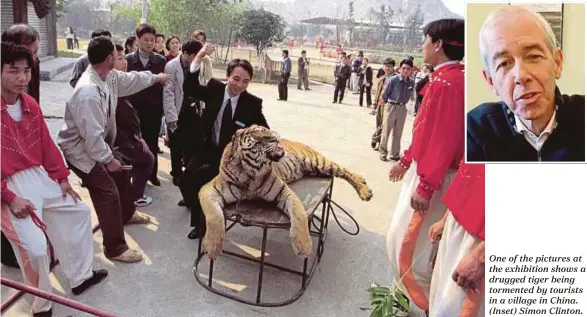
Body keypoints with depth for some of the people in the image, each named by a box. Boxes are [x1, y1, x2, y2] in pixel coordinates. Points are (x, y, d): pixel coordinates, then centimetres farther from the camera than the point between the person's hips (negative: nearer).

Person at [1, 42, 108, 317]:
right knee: (36, 247, -14)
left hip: (40, 177, 8)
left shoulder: (30, 104, 5)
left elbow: (46, 144, 11)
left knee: (79, 212, 18)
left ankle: (81, 276, 33)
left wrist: (62, 178, 11)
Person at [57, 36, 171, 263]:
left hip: (98, 143, 10)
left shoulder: (110, 76, -6)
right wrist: (108, 159, -21)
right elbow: (92, 134, -31)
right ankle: (115, 248, 4)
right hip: (81, 149, -10)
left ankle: (127, 214, 51)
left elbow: (130, 79, 17)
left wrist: (155, 78, 30)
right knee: (108, 193, -11)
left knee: (122, 174, 23)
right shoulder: (88, 92, -35)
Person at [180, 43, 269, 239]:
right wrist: (199, 58, -26)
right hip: (208, 148, 4)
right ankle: (201, 214, 25)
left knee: (199, 178, -22)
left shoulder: (253, 104, -11)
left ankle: (203, 223, 1)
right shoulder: (214, 89, -4)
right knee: (185, 180, -7)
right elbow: (189, 89, -16)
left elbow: (265, 133, -3)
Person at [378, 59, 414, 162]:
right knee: (386, 131, 5)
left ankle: (395, 154, 24)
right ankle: (382, 152, 18)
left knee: (398, 133, 13)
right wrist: (387, 105, 5)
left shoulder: (412, 82, -6)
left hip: (402, 109, 4)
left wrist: (403, 103, 11)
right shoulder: (393, 80, -17)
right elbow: (384, 94, -6)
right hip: (391, 107, -4)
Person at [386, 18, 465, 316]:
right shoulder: (447, 78, 11)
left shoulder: (447, 81, -21)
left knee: (413, 243, 3)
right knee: (402, 236, 21)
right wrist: (406, 160, 23)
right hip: (423, 169, 10)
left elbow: (444, 139, -27)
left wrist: (425, 186, -25)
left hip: (433, 177, -10)